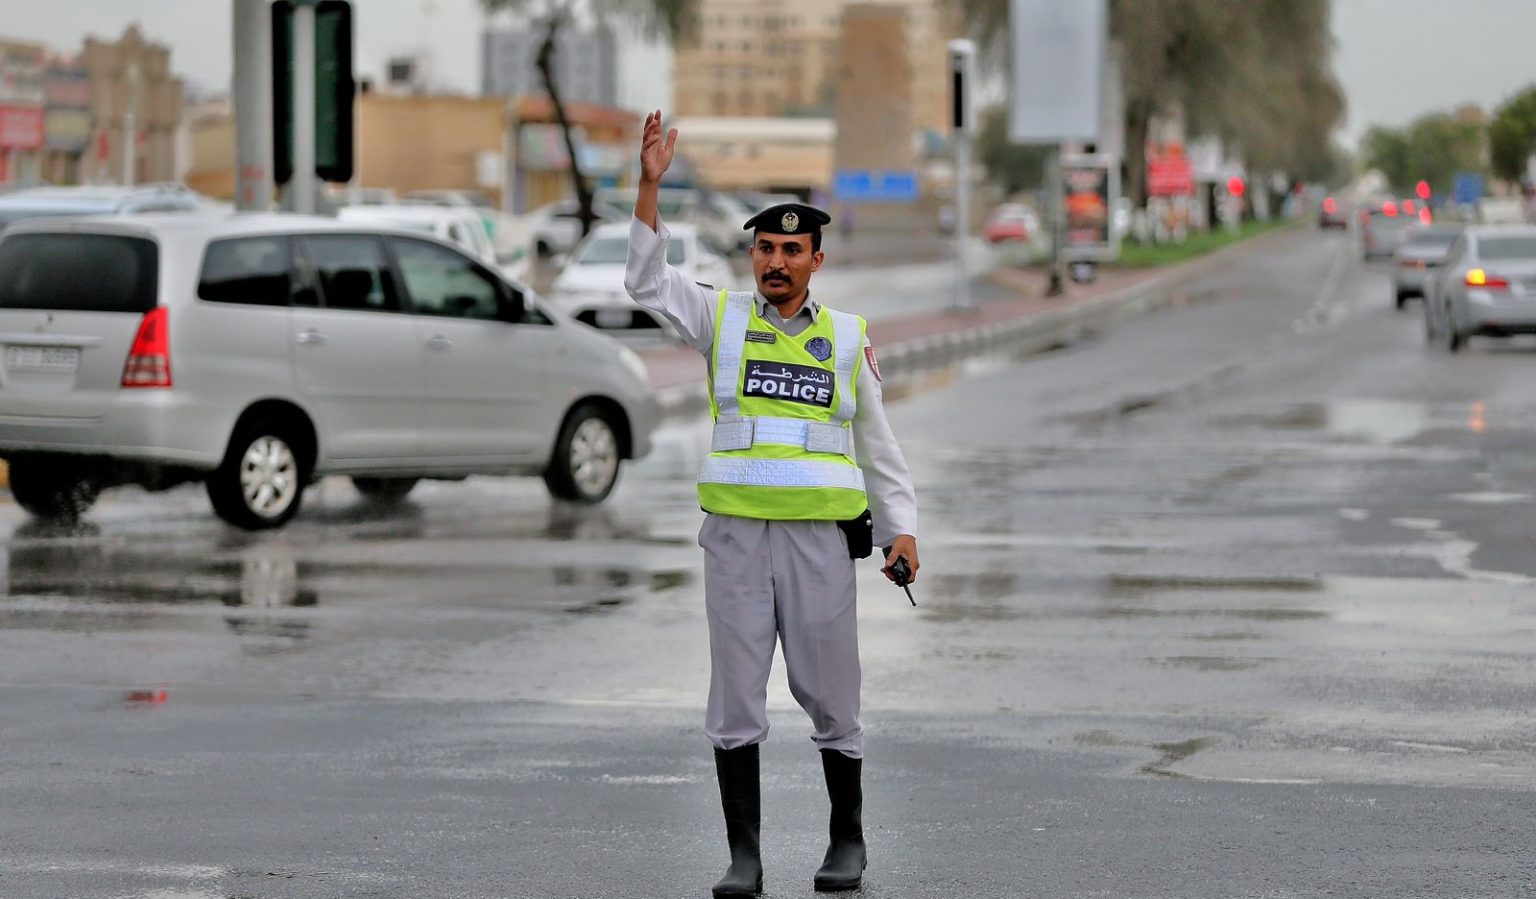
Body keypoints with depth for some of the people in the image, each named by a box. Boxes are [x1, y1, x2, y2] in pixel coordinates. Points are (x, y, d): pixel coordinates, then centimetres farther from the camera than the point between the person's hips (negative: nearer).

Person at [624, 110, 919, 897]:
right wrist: (649, 185, -13)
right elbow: (647, 281, -4)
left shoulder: (847, 337, 8)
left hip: (820, 537, 0)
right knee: (735, 698, 0)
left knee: (831, 697, 5)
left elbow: (877, 443, 12)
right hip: (736, 536, 0)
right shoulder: (724, 318, 7)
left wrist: (902, 530, 4)